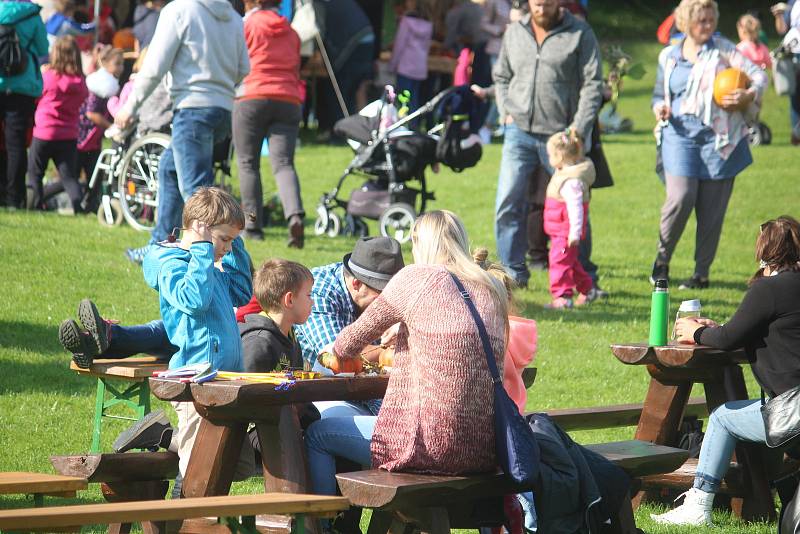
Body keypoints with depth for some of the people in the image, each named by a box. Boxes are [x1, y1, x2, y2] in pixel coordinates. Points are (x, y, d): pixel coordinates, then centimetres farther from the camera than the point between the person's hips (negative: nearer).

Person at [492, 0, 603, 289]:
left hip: (559, 136, -3)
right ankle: (514, 273, 4)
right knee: (508, 203, -5)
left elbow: (592, 85, -5)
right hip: (519, 134, 3)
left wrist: (579, 129, -13)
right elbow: (501, 77, 22)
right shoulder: (514, 32, 11)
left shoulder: (580, 34, -1)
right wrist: (507, 112, 6)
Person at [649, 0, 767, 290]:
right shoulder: (668, 56, 12)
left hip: (718, 137, -1)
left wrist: (749, 93, -21)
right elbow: (659, 94, 23)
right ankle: (662, 258, 6)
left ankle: (702, 272, 12)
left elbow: (758, 75, -1)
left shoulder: (723, 49, 4)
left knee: (712, 207, 1)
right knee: (680, 198, -15)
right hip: (680, 134, 1)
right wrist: (660, 108, 1)